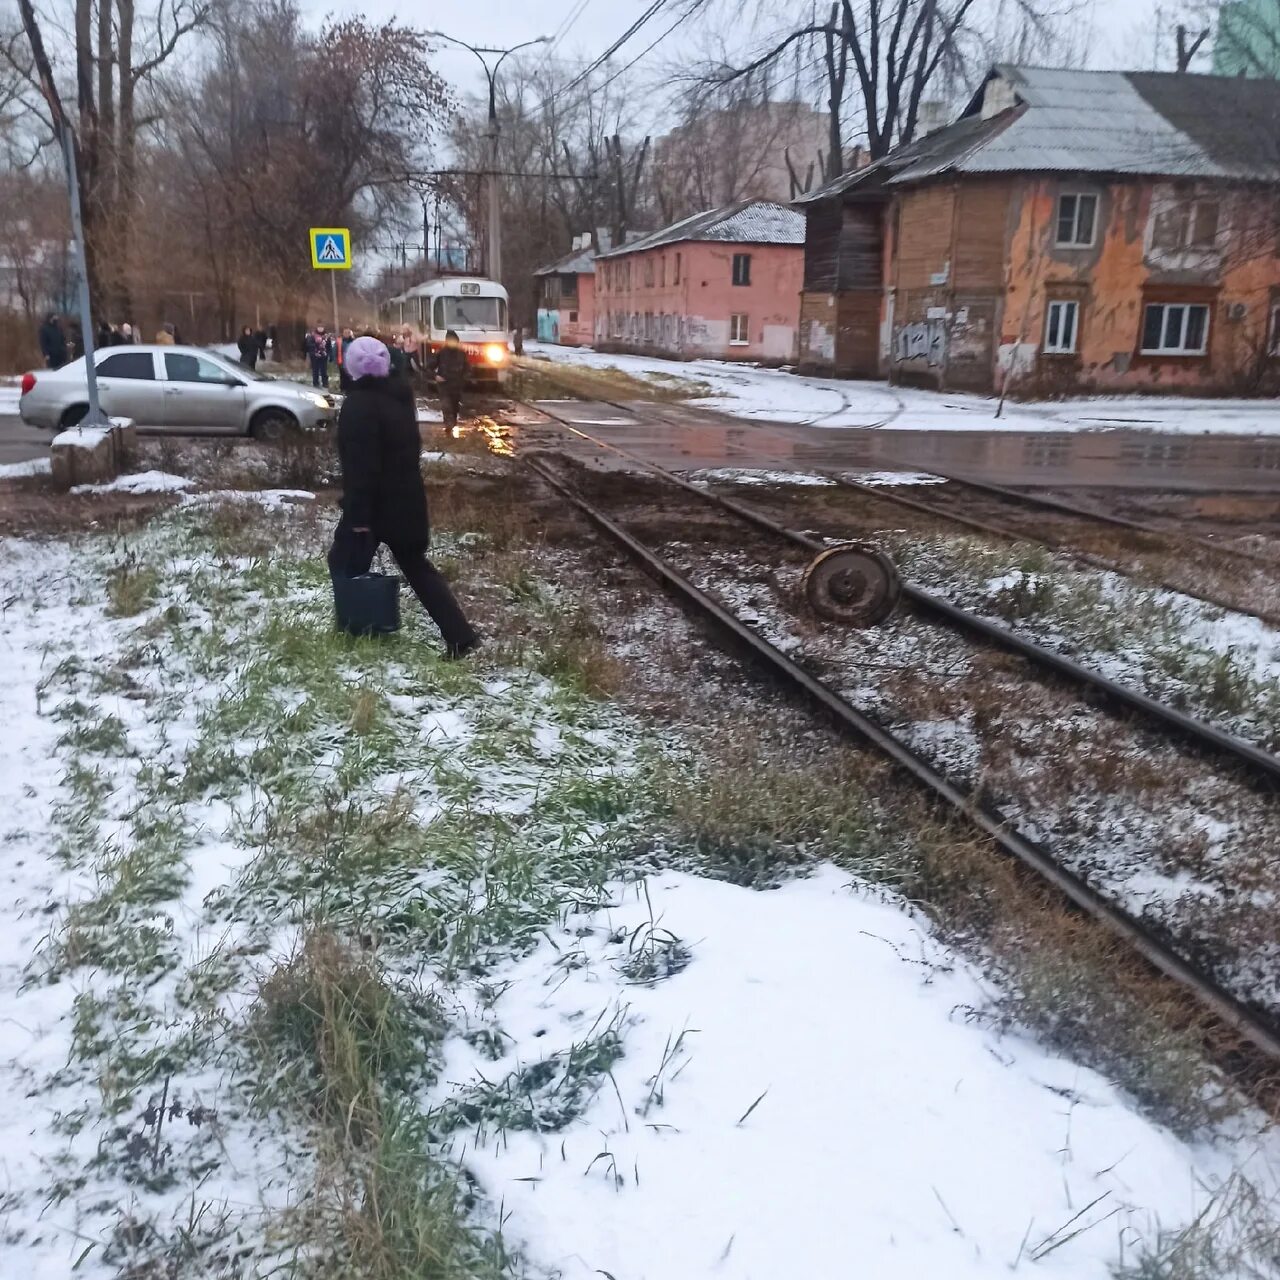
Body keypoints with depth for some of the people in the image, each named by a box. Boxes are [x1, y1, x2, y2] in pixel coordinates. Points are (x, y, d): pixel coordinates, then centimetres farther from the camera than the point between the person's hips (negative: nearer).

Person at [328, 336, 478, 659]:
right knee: (417, 567, 13)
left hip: (375, 505, -8)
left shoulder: (359, 404, -17)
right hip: (406, 500, 8)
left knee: (346, 564, 10)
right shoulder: (399, 396, 9)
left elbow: (360, 465, -23)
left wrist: (359, 515, -22)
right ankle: (461, 636, 7)